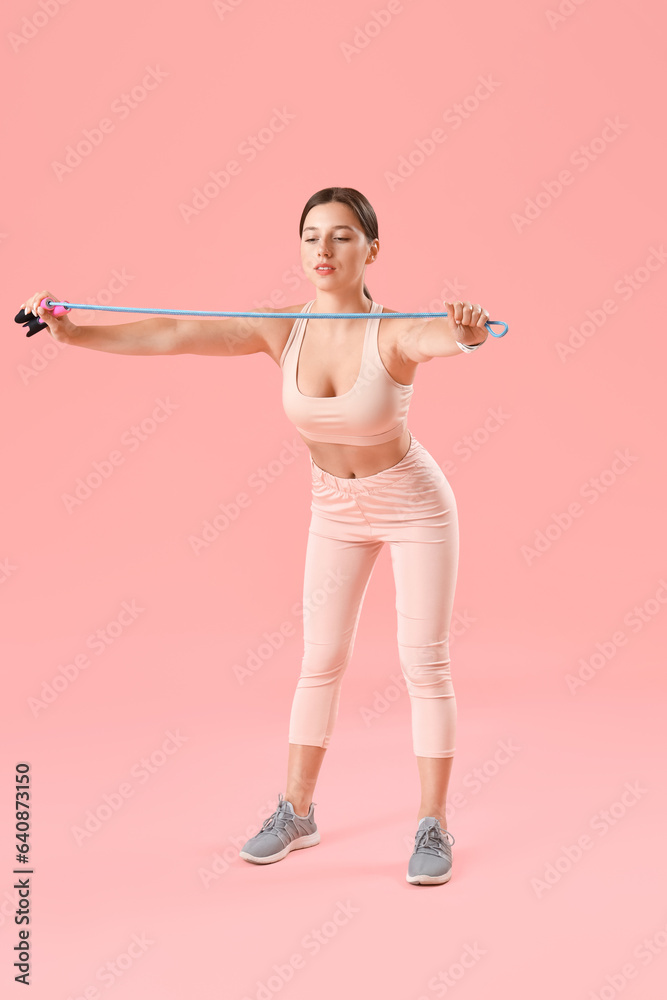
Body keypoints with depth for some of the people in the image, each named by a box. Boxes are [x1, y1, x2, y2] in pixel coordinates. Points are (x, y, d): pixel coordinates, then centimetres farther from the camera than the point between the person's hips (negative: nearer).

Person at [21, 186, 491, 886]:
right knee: (320, 660, 10)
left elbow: (440, 339, -50)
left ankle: (434, 827, 12)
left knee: (423, 663, -1)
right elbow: (178, 335, -22)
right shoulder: (281, 331, -15)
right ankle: (296, 812, 23)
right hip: (336, 510, 4)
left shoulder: (394, 332, -26)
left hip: (413, 505, -4)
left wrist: (465, 334, -74)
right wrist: (75, 334, -30)